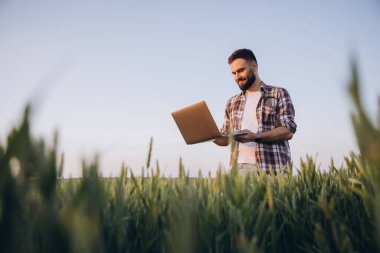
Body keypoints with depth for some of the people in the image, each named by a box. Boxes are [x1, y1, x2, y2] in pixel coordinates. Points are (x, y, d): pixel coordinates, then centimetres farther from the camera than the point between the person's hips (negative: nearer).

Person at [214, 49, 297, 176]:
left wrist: (256, 137, -19)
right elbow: (226, 138, 19)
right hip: (239, 167, 3)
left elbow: (288, 131, -5)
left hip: (272, 169, -3)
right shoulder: (232, 102, 20)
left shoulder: (279, 94, 7)